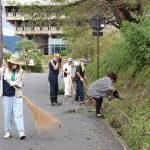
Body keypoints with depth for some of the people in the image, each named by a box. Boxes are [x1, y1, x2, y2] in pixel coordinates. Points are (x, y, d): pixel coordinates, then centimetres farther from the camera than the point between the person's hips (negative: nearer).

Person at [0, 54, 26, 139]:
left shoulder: (21, 71, 3)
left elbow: (22, 82, 2)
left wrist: (15, 83, -14)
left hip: (17, 95, 0)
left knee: (18, 114, -5)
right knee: (7, 114, 7)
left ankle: (21, 132, -7)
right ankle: (8, 132, 17)